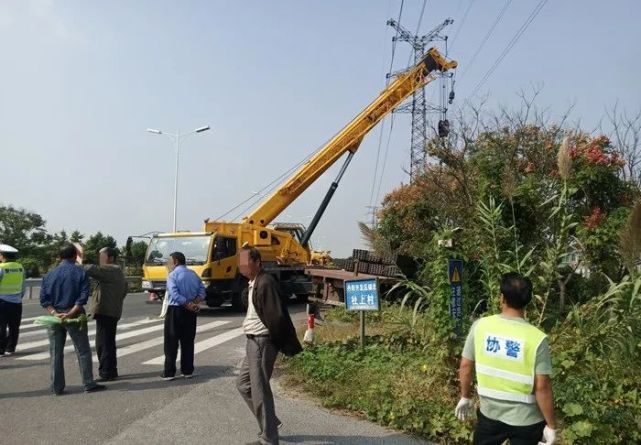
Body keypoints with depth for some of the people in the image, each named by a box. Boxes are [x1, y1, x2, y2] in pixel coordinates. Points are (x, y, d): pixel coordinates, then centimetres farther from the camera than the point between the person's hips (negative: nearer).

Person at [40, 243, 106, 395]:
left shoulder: (50, 275, 4)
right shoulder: (81, 273, -5)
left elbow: (43, 299, -3)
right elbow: (83, 297, -15)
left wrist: (54, 313, -10)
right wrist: (70, 314, -16)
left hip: (55, 316, 3)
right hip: (75, 316, -3)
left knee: (56, 353, 10)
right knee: (83, 351, 6)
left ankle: (57, 387, 14)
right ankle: (89, 384, 7)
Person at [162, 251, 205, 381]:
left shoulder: (173, 275, -11)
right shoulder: (193, 274, 8)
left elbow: (175, 295, -20)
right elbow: (202, 291, 3)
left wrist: (188, 305, -16)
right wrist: (195, 303, -7)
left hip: (175, 311, -6)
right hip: (190, 312, 6)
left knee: (171, 343, 2)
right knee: (188, 342, 12)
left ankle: (169, 373, 3)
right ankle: (187, 371, 16)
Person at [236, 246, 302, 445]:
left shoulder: (265, 283, -21)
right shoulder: (254, 283, 11)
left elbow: (277, 316, -24)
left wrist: (283, 344, -14)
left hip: (261, 343, -10)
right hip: (254, 342, 10)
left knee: (259, 390, -1)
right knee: (244, 384, 20)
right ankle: (270, 422, 31)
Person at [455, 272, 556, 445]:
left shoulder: (480, 326, -11)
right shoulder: (536, 338, -19)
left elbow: (465, 366, -3)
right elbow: (542, 387, -16)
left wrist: (465, 397, 13)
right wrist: (551, 425, -4)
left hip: (490, 414, 2)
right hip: (526, 420, -2)